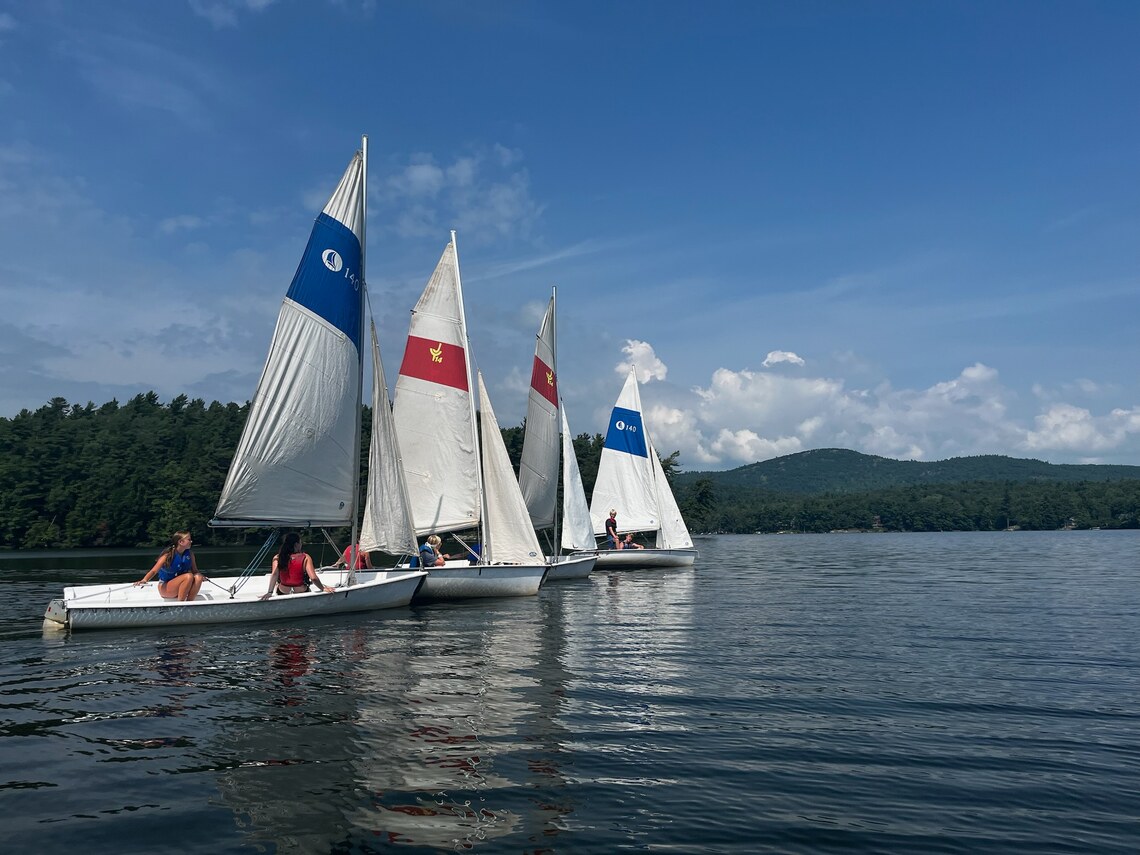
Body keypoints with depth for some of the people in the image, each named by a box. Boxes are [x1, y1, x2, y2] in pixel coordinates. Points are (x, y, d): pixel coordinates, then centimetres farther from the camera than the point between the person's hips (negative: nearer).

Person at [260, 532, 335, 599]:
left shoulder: (277, 558, -9)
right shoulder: (305, 558, -16)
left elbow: (274, 575, -22)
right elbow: (313, 578, -23)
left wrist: (270, 592, -29)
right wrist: (323, 588, -10)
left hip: (282, 593, 2)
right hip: (301, 593, -2)